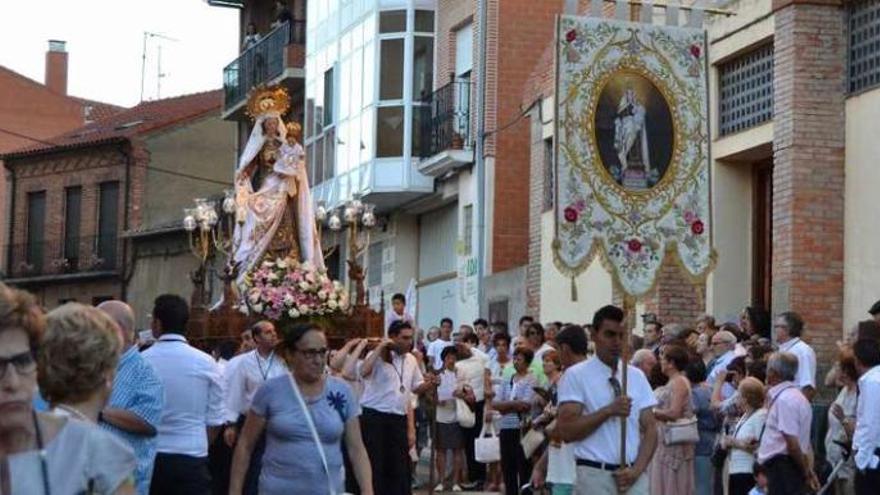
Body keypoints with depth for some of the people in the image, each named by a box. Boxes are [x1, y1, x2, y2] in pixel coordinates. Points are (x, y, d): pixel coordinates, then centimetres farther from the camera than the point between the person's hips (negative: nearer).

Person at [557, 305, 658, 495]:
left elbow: (650, 429, 9)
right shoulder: (576, 376, -2)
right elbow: (566, 431, -10)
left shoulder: (637, 376, 13)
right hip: (595, 475, -4)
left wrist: (637, 470, -6)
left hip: (634, 478, 4)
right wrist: (608, 411, -18)